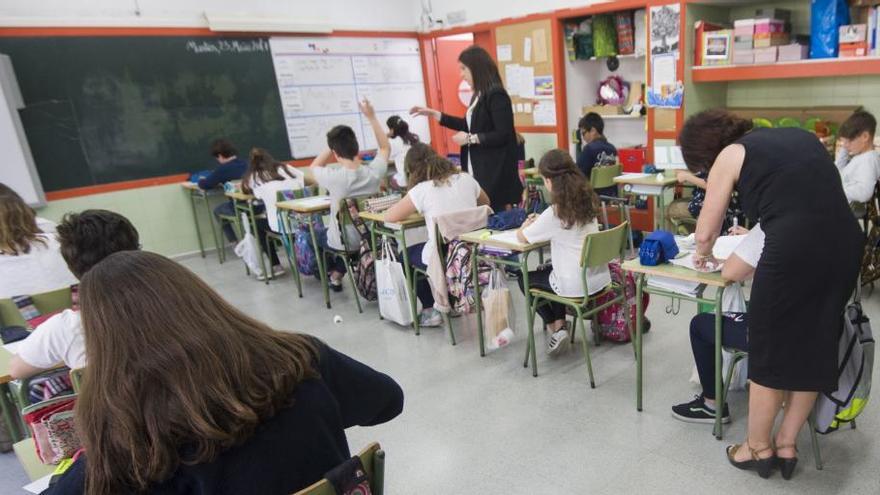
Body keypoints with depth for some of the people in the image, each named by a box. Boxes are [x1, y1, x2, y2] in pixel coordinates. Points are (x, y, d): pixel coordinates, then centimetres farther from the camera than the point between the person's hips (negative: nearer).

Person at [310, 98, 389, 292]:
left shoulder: (334, 177, -28)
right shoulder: (374, 172, -19)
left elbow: (314, 167, -2)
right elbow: (385, 147, 3)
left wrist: (334, 141, -7)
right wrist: (372, 117, 1)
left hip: (343, 242, -3)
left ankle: (335, 275, 41)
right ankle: (339, 271, 46)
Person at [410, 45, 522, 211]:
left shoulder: (496, 95, -15)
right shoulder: (479, 95, 12)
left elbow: (503, 135, -20)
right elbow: (470, 125, 24)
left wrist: (470, 139, -16)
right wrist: (435, 114, 22)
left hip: (495, 171, -9)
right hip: (478, 169, 9)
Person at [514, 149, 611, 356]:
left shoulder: (555, 213, -21)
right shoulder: (586, 201, -1)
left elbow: (521, 237, -9)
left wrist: (527, 224, 11)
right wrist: (540, 222, 15)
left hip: (576, 285, -7)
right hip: (599, 276, 7)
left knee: (525, 279, 19)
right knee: (547, 270, 32)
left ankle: (556, 328, 16)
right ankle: (560, 323, 32)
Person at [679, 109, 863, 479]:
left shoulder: (729, 156, 6)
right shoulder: (800, 136, 23)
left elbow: (706, 232, 8)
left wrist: (703, 254, 30)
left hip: (796, 249, -7)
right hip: (847, 242, 7)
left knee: (770, 351, 11)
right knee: (815, 348, 18)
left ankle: (759, 449, 28)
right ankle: (787, 445, 33)